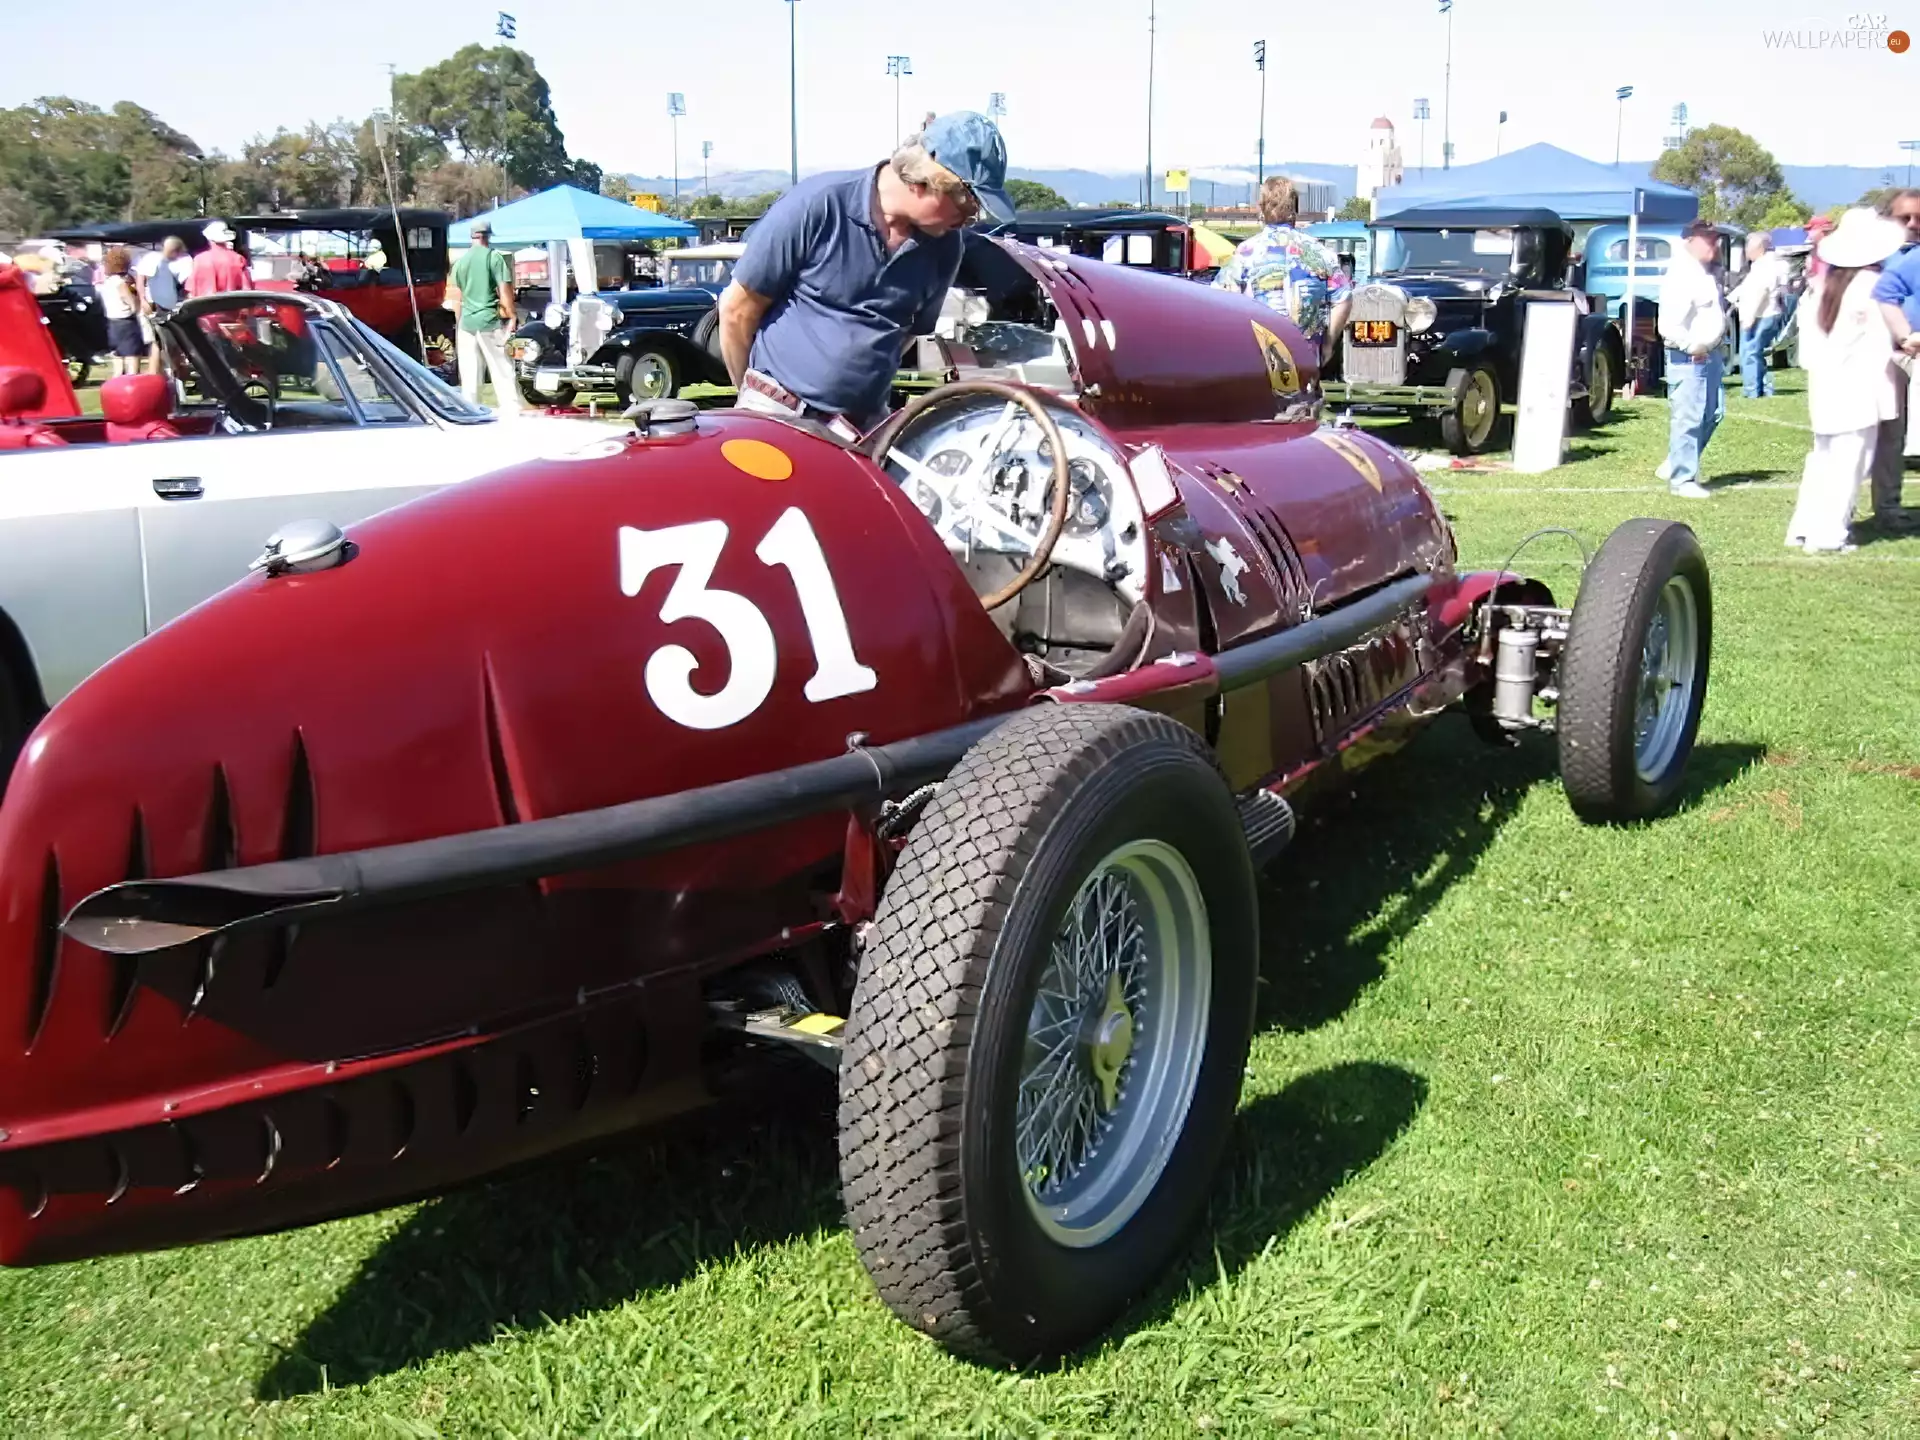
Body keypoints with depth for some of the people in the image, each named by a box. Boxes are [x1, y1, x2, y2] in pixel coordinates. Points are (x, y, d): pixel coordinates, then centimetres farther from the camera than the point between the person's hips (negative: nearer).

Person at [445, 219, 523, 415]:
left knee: (469, 374, 7)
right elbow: (504, 291, -9)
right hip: (490, 321, -4)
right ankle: (511, 411, -5)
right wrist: (512, 315, 0)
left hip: (466, 323, 4)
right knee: (502, 370, -2)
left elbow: (456, 297, 15)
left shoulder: (460, 261, 10)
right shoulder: (494, 257, -5)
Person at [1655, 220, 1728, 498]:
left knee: (1711, 414, 15)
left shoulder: (1704, 272, 13)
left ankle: (1675, 465, 26)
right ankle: (1682, 479, 1)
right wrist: (1692, 348, -18)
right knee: (1688, 419, -7)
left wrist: (1712, 346, 15)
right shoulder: (1681, 276, -18)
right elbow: (1669, 325, -26)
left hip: (1709, 355, 10)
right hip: (1688, 358, -10)